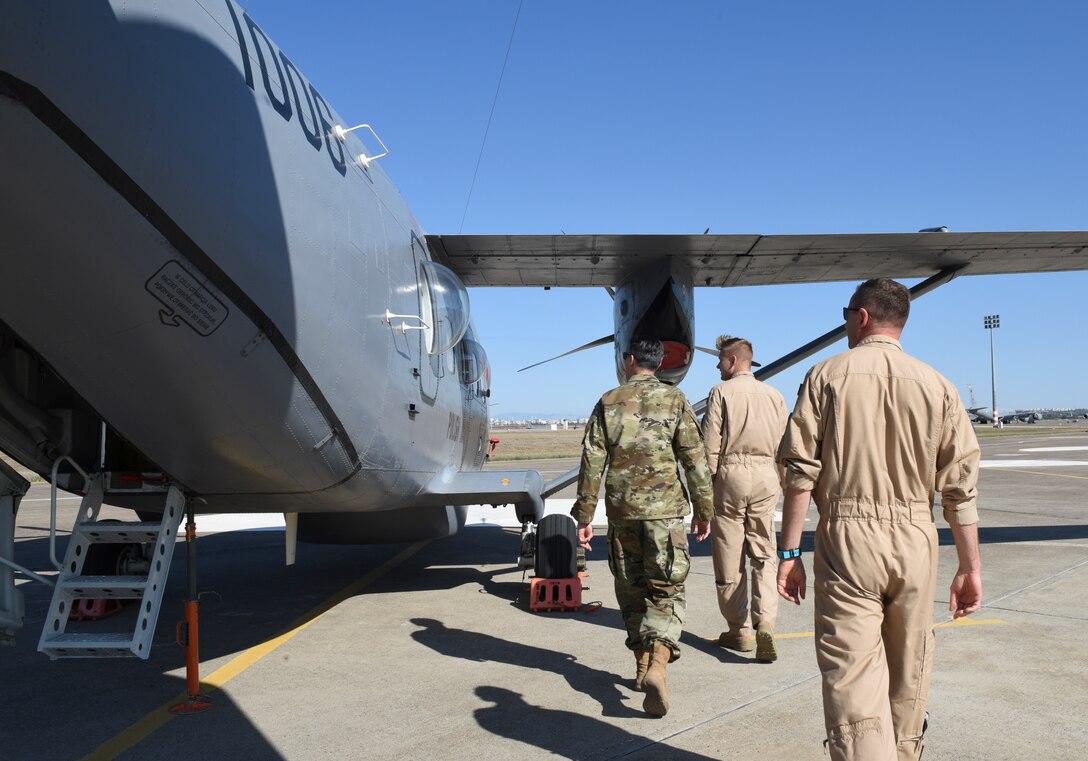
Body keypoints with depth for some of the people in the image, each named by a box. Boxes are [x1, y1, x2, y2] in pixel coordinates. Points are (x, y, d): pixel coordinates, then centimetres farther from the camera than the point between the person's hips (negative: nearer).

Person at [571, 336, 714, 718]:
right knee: (666, 590, 2)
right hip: (664, 509, -2)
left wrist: (584, 515, 6)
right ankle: (657, 663, -17)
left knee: (630, 588, 15)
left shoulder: (608, 403, 4)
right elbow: (694, 459, -2)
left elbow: (592, 462, 1)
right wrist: (703, 508, 6)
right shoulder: (674, 399, 1)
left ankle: (643, 665, 23)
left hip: (622, 510, 2)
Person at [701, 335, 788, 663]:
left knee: (729, 558, 6)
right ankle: (765, 622, -9)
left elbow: (711, 444, -8)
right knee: (764, 555, 8)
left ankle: (739, 630, 13)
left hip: (731, 473, -4)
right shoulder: (774, 394, 9)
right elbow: (783, 443, 8)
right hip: (765, 475, 4)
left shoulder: (722, 392, -4)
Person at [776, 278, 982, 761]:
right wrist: (970, 567, 8)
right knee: (908, 676, 19)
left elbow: (800, 472, -6)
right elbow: (961, 486, 1)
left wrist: (789, 552, -1)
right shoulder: (936, 385, 4)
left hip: (847, 540, -3)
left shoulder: (827, 375, -1)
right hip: (916, 542, 3)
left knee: (852, 680, -3)